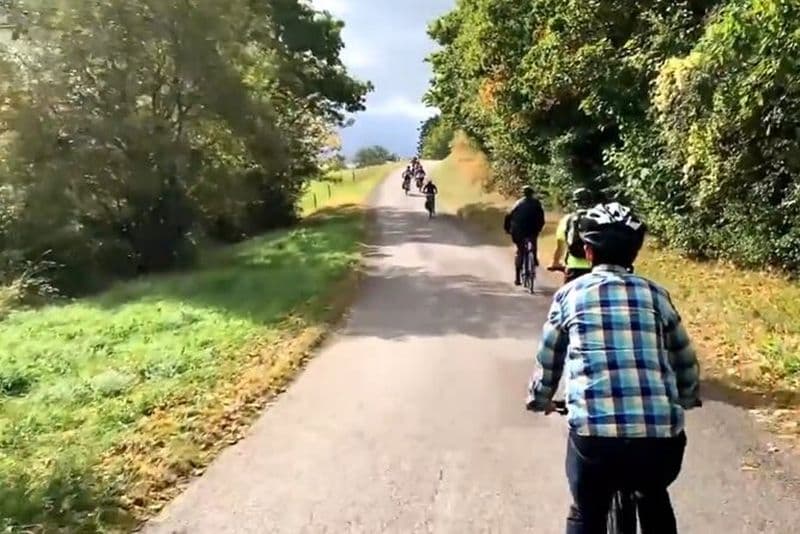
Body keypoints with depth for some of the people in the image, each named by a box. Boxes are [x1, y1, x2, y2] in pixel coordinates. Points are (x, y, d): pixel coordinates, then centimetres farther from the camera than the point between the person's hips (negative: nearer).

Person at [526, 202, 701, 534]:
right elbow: (685, 361, 24)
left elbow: (548, 362, 19)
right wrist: (687, 400, 44)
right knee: (654, 502, 33)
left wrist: (539, 401, 38)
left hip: (594, 434, -2)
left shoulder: (570, 294, 10)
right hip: (663, 437, 2)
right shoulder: (655, 295, 14)